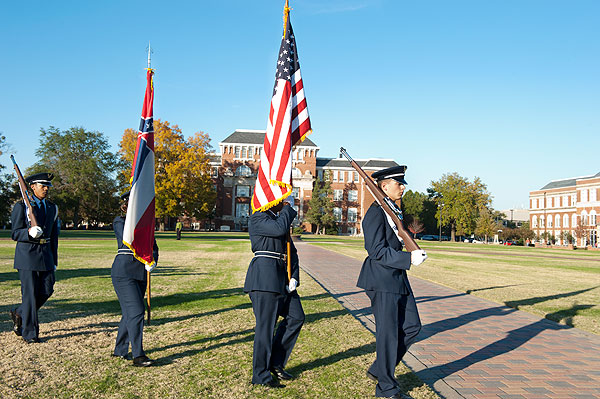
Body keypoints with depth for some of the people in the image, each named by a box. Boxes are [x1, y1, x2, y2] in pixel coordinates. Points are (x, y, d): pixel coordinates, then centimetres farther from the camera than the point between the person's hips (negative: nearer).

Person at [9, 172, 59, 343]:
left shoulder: (52, 208, 13)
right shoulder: (21, 206, -2)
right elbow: (15, 234, -4)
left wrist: (54, 260, 16)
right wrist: (29, 232, -27)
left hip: (46, 253, 5)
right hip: (27, 254, -5)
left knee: (47, 290, 4)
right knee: (30, 293, -3)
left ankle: (19, 314, 30)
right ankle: (29, 332, 9)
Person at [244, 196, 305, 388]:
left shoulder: (279, 218, 21)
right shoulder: (258, 218, -5)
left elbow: (291, 251, 18)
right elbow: (280, 228, -25)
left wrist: (294, 277, 6)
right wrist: (288, 207, -8)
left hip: (281, 276, 9)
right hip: (264, 275, -9)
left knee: (296, 317, 7)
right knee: (265, 325, -2)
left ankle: (276, 363, 19)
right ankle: (261, 375, 11)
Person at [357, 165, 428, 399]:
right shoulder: (375, 213, -15)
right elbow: (377, 250, -21)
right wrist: (409, 259, -24)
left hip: (398, 278, 10)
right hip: (382, 280, -10)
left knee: (411, 326, 12)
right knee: (388, 334, 0)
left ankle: (378, 369, 26)